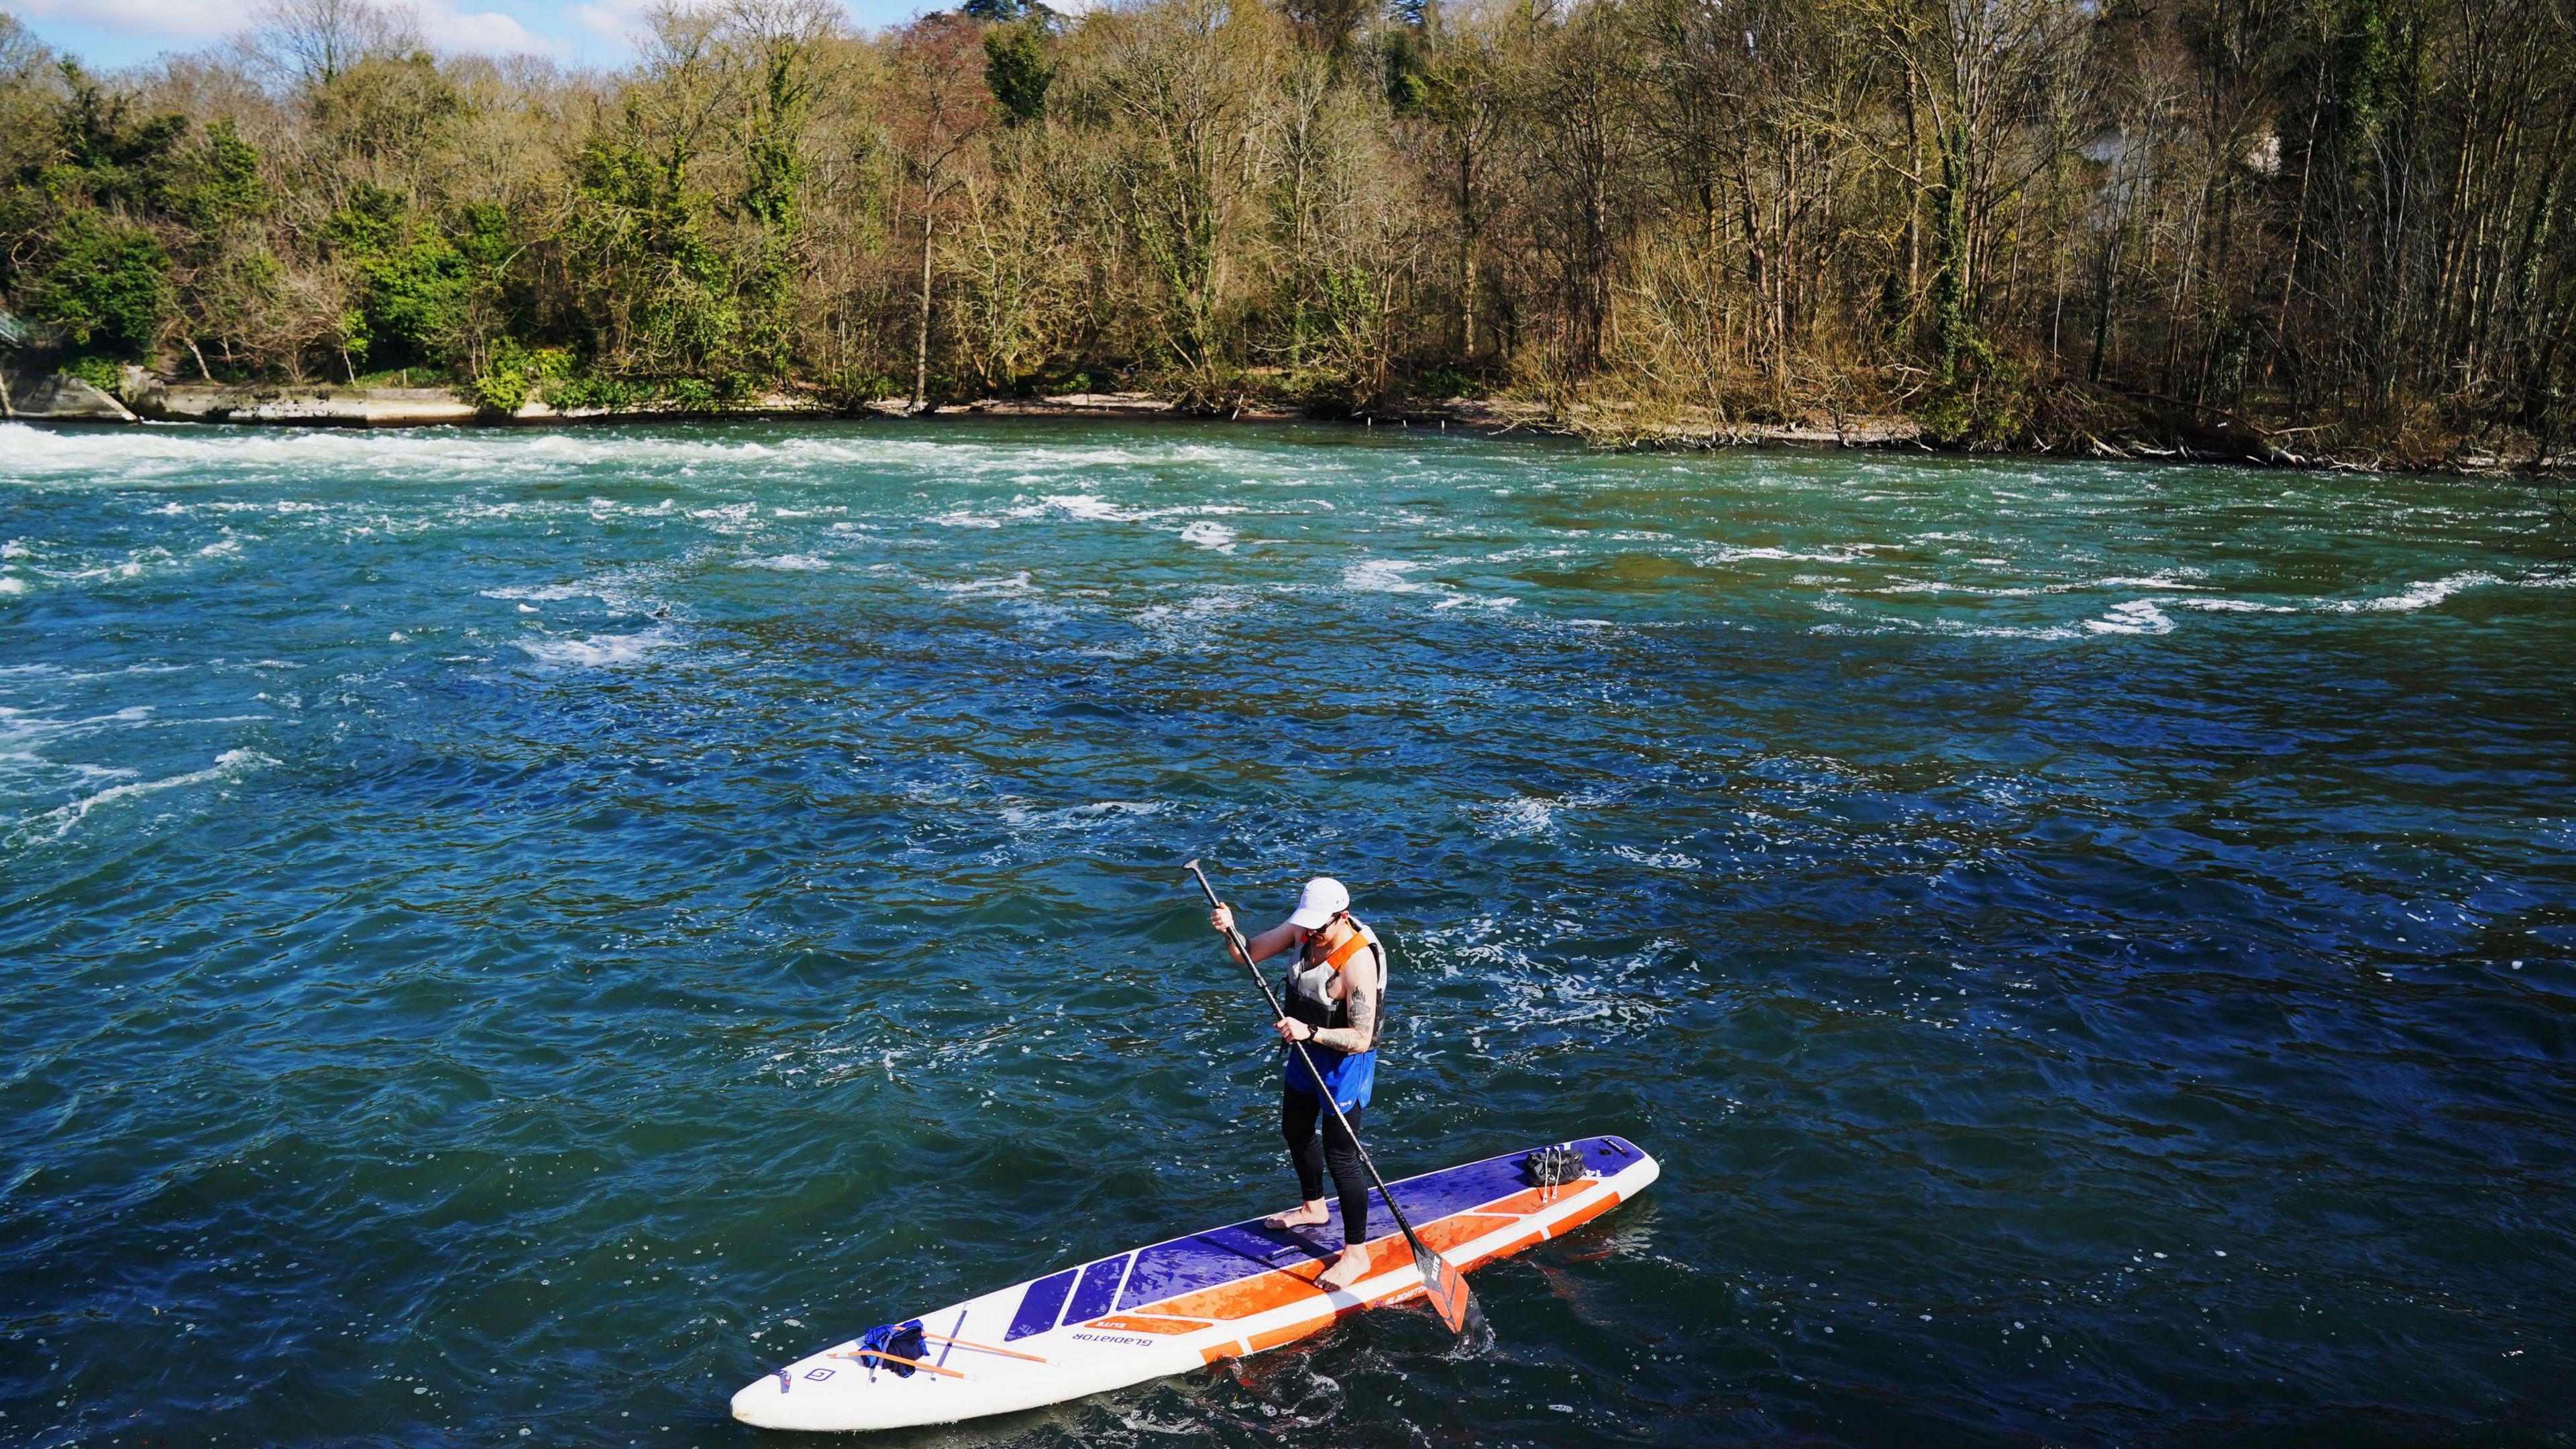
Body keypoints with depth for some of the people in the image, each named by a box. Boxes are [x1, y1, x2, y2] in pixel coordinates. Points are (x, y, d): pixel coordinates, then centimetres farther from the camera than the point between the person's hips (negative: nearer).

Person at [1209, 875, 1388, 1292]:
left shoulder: (1358, 961, -32)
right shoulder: (1304, 928, -11)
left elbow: (1360, 1039, -32)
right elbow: (1250, 954, -4)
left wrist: (1311, 1032, -43)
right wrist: (1230, 930, -24)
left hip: (1345, 1062, -9)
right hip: (1306, 1052, 9)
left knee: (1340, 1155, -3)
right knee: (1295, 1131, 26)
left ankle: (1356, 1253, 12)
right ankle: (1314, 1208, 51)